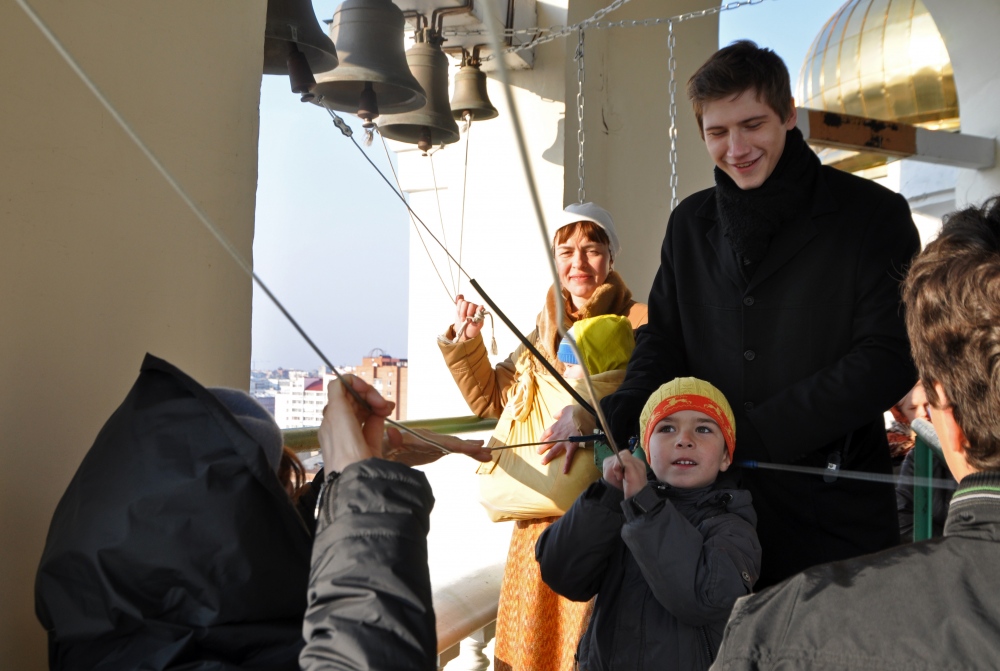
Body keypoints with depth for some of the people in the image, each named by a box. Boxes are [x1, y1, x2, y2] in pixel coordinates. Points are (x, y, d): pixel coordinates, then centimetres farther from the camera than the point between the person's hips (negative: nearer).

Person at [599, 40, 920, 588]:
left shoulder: (873, 215, -6)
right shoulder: (691, 222, 9)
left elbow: (891, 358, -13)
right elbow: (665, 338, 12)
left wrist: (747, 432, -19)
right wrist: (613, 416, -10)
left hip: (834, 507, -3)